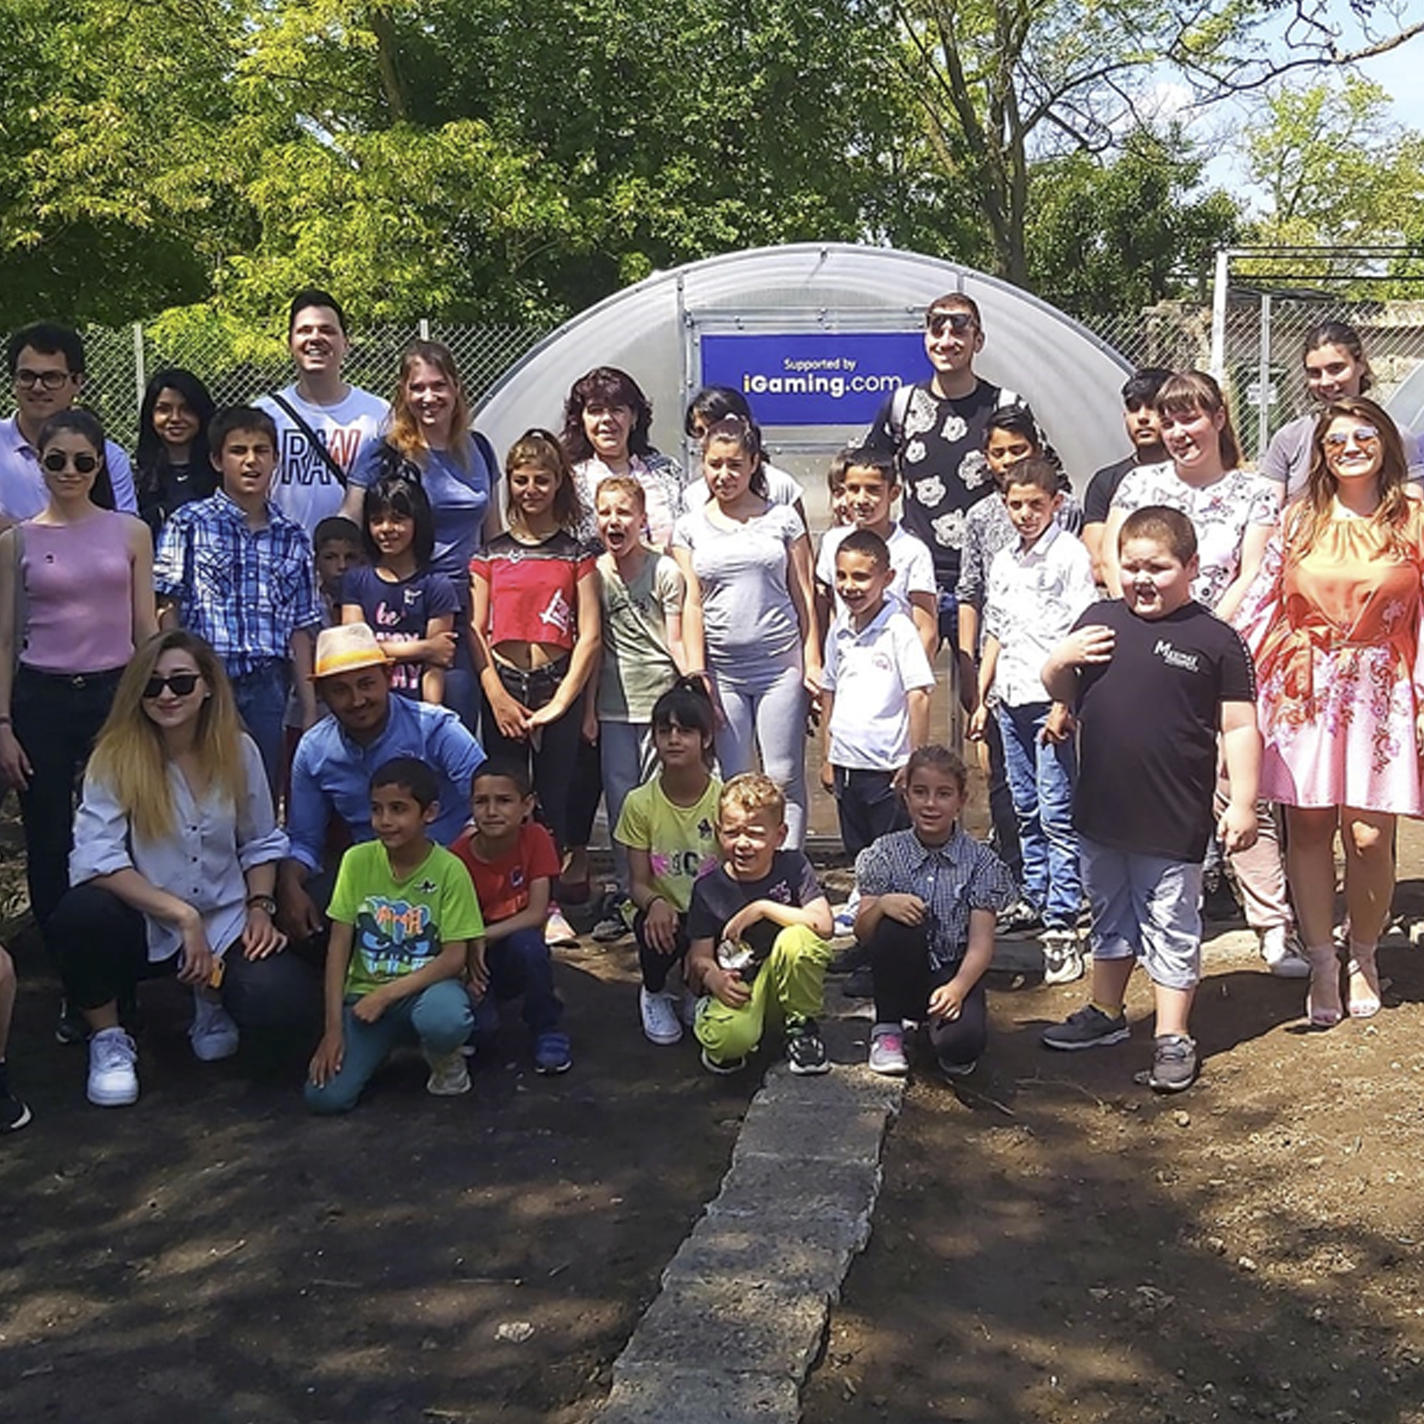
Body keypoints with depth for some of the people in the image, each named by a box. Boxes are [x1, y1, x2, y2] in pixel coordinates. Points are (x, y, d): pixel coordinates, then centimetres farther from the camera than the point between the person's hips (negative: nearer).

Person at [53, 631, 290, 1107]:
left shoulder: (238, 751, -3)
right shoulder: (114, 757, -13)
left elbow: (260, 843, 9)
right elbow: (93, 860, -23)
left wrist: (259, 907, -8)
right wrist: (181, 914, -28)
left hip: (223, 922, 2)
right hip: (142, 925, -2)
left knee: (261, 997, -28)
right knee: (81, 912, -35)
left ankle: (209, 998, 15)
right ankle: (108, 1038, -5)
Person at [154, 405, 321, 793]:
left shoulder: (292, 538, 11)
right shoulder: (189, 524, 2)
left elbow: (300, 629, 12)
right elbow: (168, 608, 0)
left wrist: (310, 710, 9)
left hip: (267, 689, 3)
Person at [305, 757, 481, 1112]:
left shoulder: (449, 870, -11)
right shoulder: (357, 861, -4)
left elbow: (454, 957, -13)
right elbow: (339, 946, -3)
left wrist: (387, 994, -19)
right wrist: (334, 1027, -8)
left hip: (427, 986, -3)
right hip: (366, 991, 3)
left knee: (444, 1020, -40)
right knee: (325, 1096, -17)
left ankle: (446, 1060, -2)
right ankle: (388, 1039, 14)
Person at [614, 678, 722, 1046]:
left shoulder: (724, 800, -9)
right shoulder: (640, 803, -6)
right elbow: (637, 883, -4)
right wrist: (655, 902, -28)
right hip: (664, 914, 0)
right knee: (654, 931, -35)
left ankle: (694, 988, 9)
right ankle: (654, 993, 5)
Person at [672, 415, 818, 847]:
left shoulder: (782, 519, 7)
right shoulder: (689, 527, 9)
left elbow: (803, 595, 7)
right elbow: (692, 604, 4)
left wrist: (812, 661, 0)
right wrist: (696, 674, -4)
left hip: (781, 665, -1)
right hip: (721, 669, 1)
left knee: (784, 777, -1)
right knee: (731, 781, 4)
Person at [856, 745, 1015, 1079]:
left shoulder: (980, 861, -4)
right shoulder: (886, 853, -1)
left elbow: (981, 942, -10)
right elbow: (862, 933, -3)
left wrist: (957, 987, -29)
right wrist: (881, 904, -26)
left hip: (952, 973, -1)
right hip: (902, 975, 1)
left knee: (965, 1042, -32)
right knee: (898, 922, -32)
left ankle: (938, 1022, 8)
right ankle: (887, 1029, -9)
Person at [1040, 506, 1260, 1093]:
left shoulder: (1216, 641, -7)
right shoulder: (1099, 621, 5)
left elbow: (1239, 727, -6)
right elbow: (1061, 694, 15)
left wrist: (1243, 803, -11)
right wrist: (1060, 660, -6)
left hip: (1173, 822, -5)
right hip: (1099, 811, 5)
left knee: (1171, 929, 5)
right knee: (1110, 919, 21)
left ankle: (1173, 1039, 16)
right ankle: (1106, 1013, 37)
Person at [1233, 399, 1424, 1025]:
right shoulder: (1300, 519, 10)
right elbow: (1264, 598, 11)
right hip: (1303, 691, 2)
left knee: (1368, 836, -3)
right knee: (1307, 829, 1)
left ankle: (1363, 957, 19)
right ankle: (1321, 964, 13)